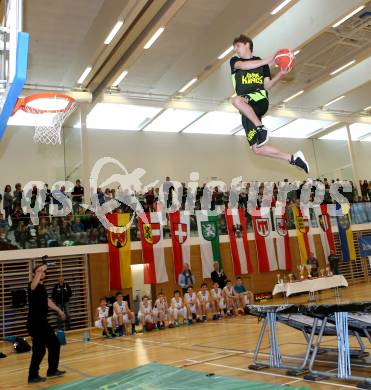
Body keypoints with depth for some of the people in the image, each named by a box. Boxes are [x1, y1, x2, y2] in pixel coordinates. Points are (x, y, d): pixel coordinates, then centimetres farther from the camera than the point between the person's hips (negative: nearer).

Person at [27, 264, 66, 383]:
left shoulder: (42, 286, 11)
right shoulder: (33, 286, -14)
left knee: (54, 344, 16)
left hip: (43, 322, 9)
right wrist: (39, 271, -47)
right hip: (35, 323, -9)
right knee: (39, 349, -6)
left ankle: (52, 370, 29)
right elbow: (34, 285, -42)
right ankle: (33, 376, 9)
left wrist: (58, 310, 33)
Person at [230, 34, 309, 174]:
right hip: (246, 110, 3)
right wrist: (267, 61, -15)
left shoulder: (262, 63, 16)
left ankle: (261, 128, -26)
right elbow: (242, 65, -8)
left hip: (260, 101, -3)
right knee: (257, 149, -5)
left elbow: (267, 86, 12)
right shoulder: (234, 61, 16)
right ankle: (292, 158, 5)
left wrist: (280, 75, -6)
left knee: (236, 100, -38)